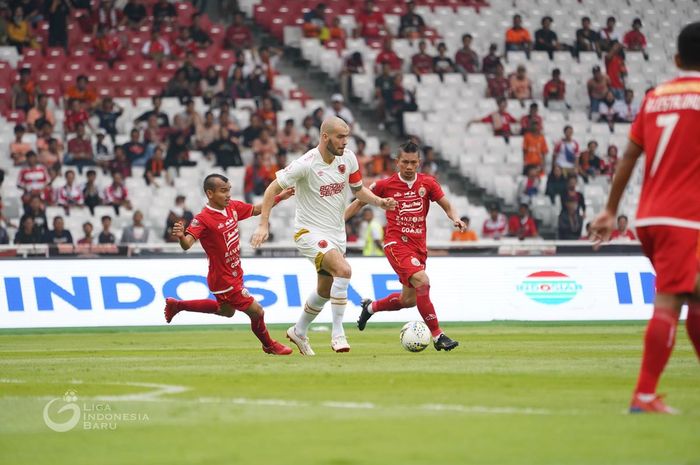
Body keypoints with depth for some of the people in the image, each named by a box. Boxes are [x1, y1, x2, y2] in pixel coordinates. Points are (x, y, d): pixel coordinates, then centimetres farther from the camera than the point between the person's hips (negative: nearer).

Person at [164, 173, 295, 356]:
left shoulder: (233, 207, -4)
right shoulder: (203, 219, -26)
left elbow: (255, 210, 14)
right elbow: (187, 244, -37)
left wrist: (279, 197, 9)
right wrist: (181, 236, -59)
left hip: (234, 274, 9)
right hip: (224, 279, -9)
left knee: (226, 311, 31)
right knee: (256, 312, -1)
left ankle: (177, 305, 42)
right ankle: (269, 345, 29)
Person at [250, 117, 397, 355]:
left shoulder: (348, 158, -2)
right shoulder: (306, 164, -20)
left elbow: (358, 189, 13)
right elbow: (273, 188, -12)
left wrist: (380, 201, -7)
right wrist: (263, 225, -17)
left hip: (336, 233, 7)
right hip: (310, 231, -7)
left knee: (325, 291, 17)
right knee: (344, 270, -28)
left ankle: (299, 331, 41)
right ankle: (338, 333, -20)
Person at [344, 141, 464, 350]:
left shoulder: (427, 183, 3)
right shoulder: (385, 185, -3)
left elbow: (446, 205, 7)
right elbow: (359, 202, 9)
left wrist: (455, 218, -14)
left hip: (418, 245, 5)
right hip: (396, 243, -5)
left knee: (409, 300, 12)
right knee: (422, 282, -26)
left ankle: (370, 307, 41)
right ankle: (438, 336, -22)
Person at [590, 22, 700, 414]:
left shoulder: (655, 97, 12)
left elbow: (629, 156, 13)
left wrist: (611, 210, 16)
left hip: (648, 216, 7)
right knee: (668, 303, -9)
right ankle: (644, 395, -14)